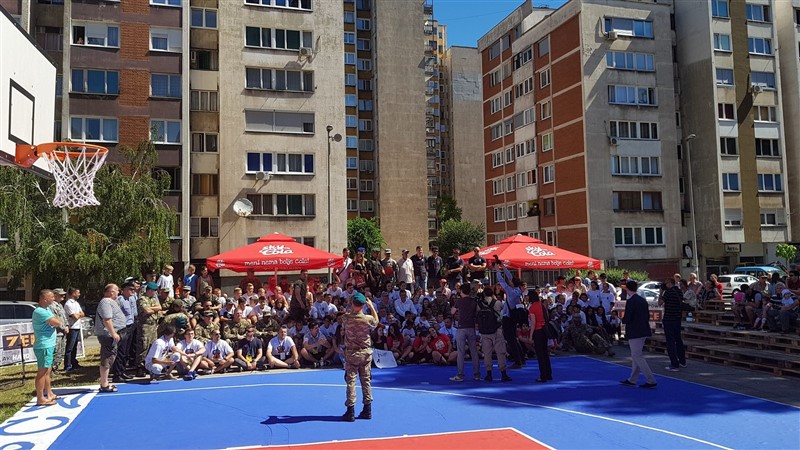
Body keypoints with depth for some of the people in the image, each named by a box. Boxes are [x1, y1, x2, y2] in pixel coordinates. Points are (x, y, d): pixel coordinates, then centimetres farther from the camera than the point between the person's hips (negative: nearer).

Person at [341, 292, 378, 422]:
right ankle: (367, 410, 16)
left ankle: (350, 411, 0)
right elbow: (376, 321, 14)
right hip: (366, 353, 2)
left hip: (351, 353, -1)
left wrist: (352, 309, 17)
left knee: (351, 381, 1)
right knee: (366, 381, 10)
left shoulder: (346, 318, -12)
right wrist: (371, 306, 20)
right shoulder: (368, 319, -10)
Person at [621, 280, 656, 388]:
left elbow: (627, 318, -20)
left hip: (635, 332, -9)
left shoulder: (630, 301, -18)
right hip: (643, 331, 9)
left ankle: (651, 381, -4)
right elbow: (647, 316, 14)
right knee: (635, 356, 16)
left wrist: (623, 320, 0)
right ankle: (632, 379, 24)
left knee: (638, 357, -3)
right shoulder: (643, 300, 9)